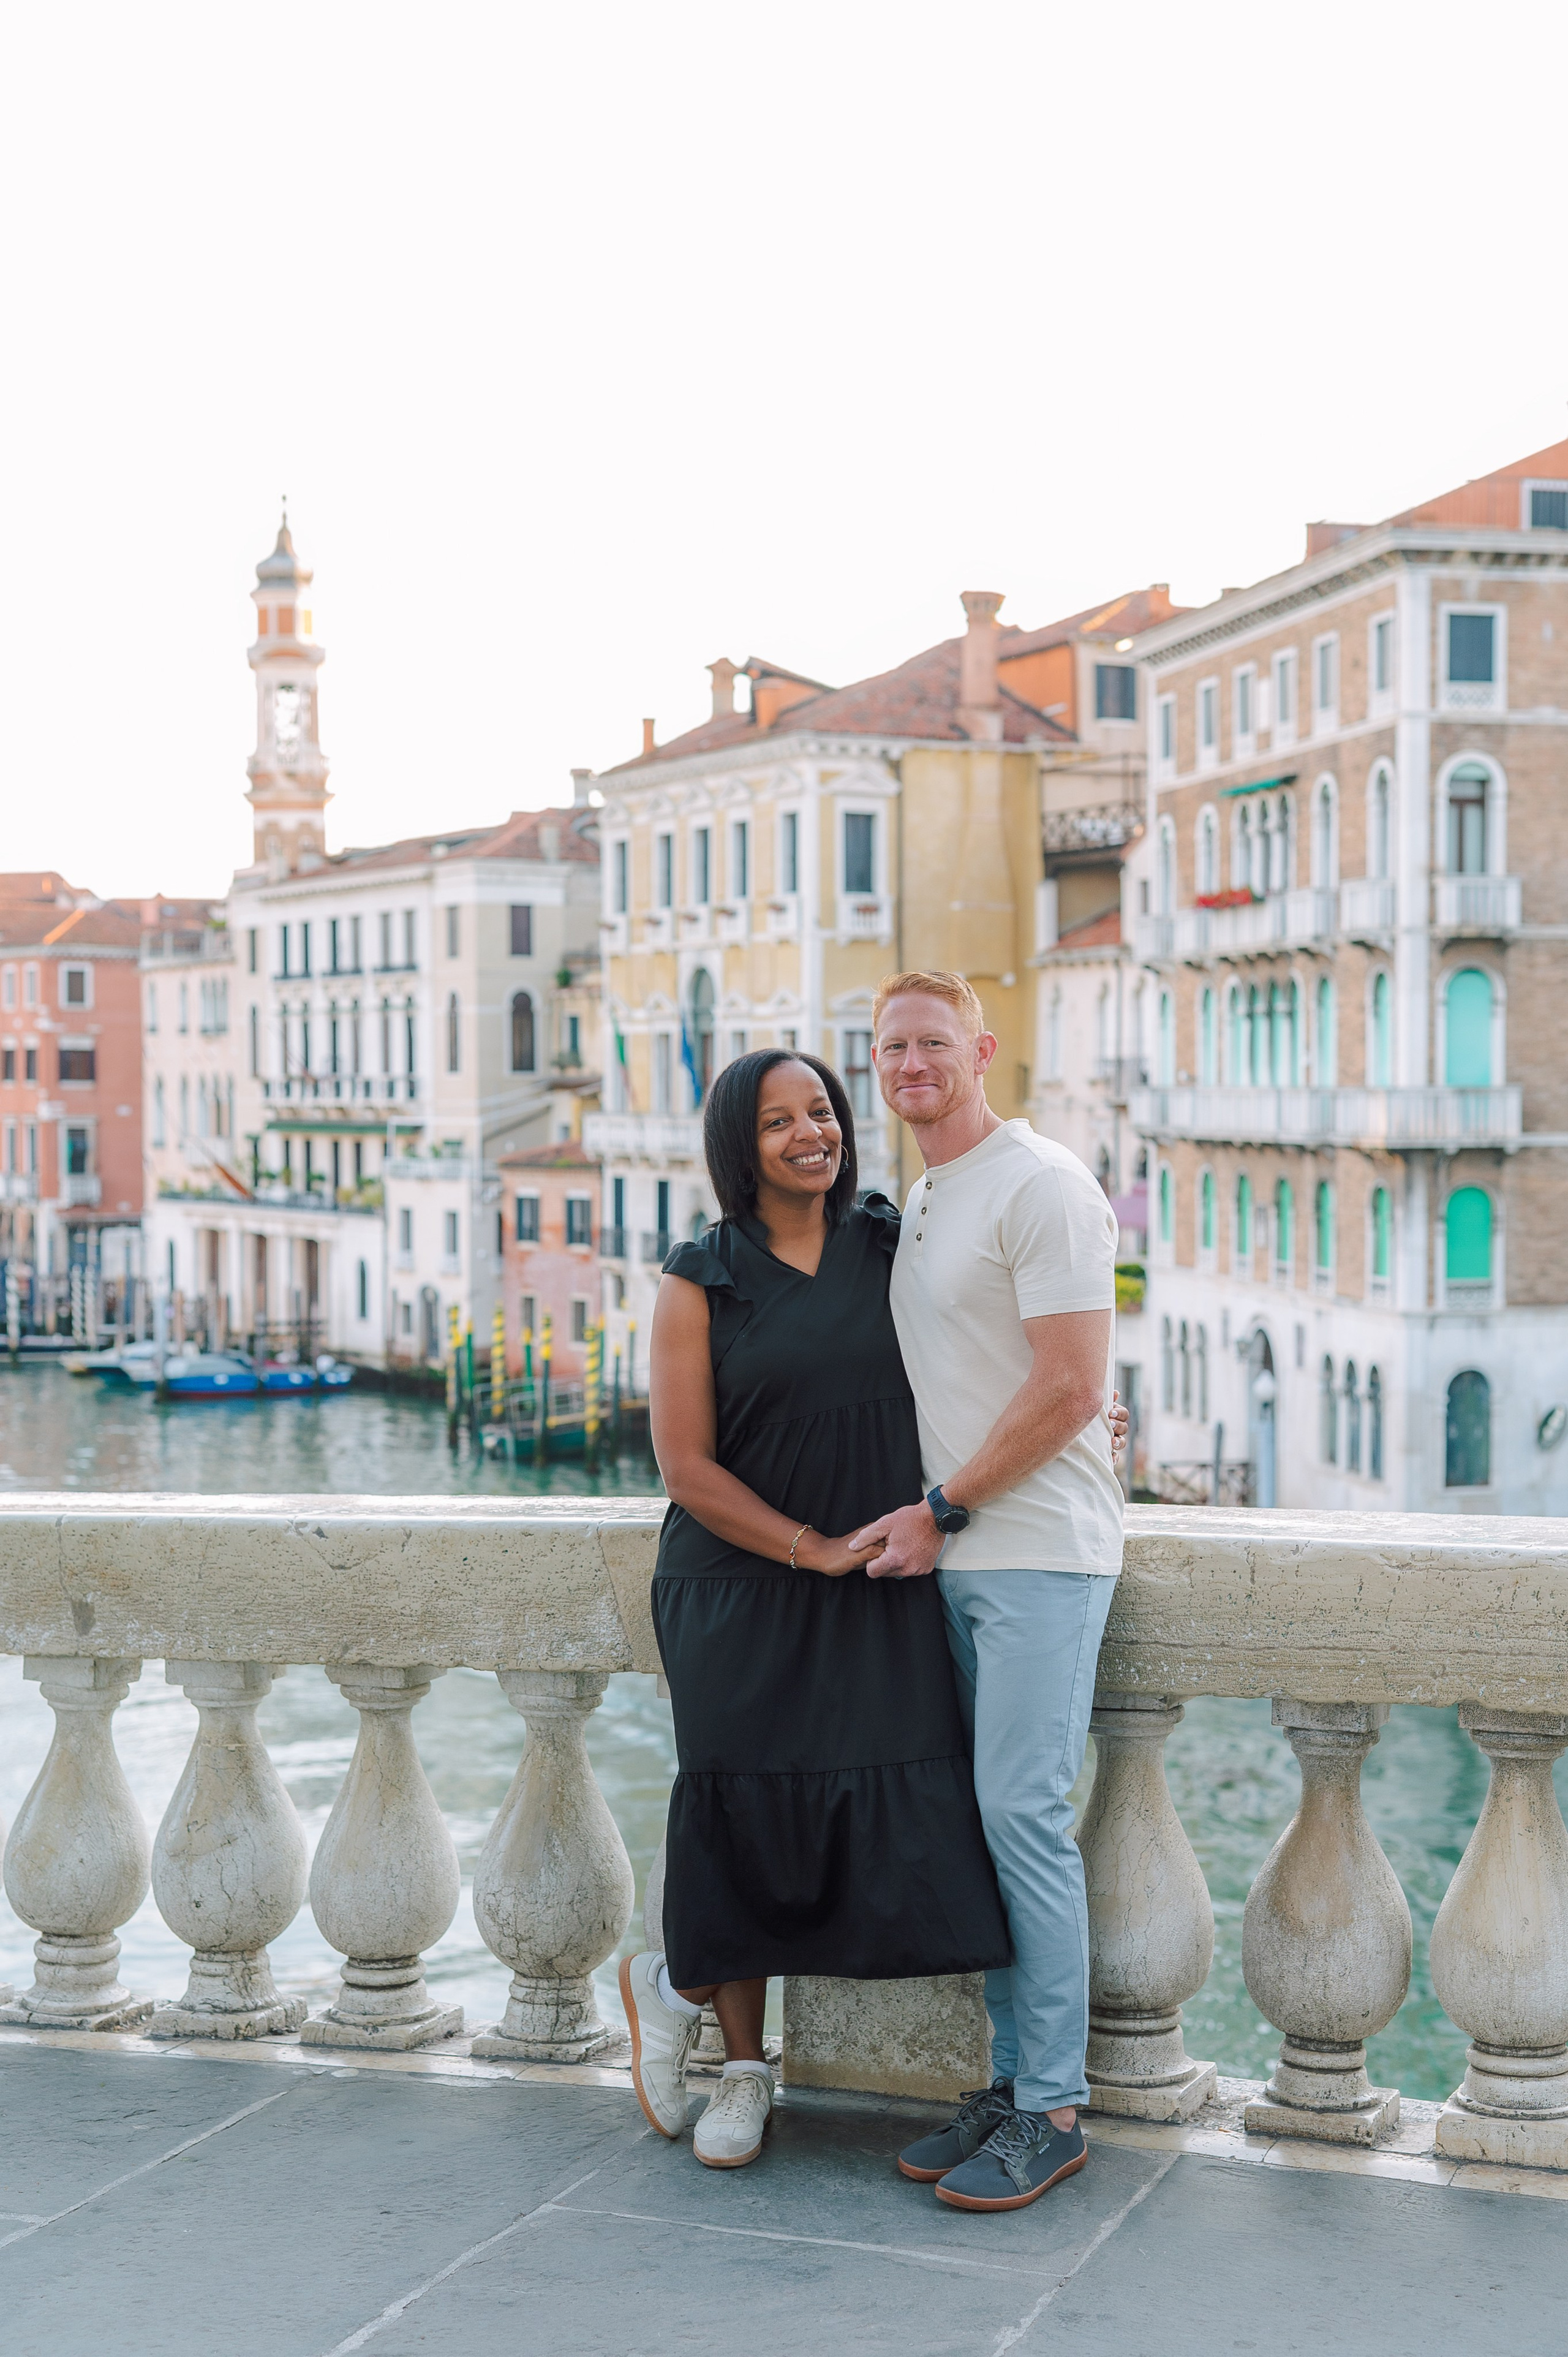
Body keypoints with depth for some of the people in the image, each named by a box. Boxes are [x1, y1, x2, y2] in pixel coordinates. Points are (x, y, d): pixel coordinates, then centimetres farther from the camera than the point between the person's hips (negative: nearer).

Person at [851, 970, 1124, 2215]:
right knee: (987, 1818, 9)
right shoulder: (918, 1203, 18)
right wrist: (930, 1518, 11)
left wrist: (940, 1510, -12)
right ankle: (1013, 2081, 16)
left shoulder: (1040, 1186, -10)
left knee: (1023, 1814, -8)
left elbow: (1068, 1388, -16)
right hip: (957, 1554, 8)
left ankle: (1053, 2111, 0)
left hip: (1039, 1551, -8)